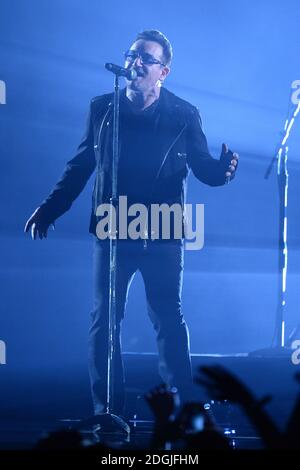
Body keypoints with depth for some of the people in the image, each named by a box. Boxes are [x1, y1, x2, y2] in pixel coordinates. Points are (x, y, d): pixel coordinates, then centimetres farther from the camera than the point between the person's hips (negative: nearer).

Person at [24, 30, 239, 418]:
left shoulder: (184, 116, -2)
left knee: (168, 321, 3)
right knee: (103, 320, 4)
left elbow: (203, 169, 0)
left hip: (163, 238, -2)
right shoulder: (101, 109, 4)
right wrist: (49, 210, 3)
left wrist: (222, 169, -23)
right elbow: (80, 166, 8)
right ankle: (105, 410, 14)